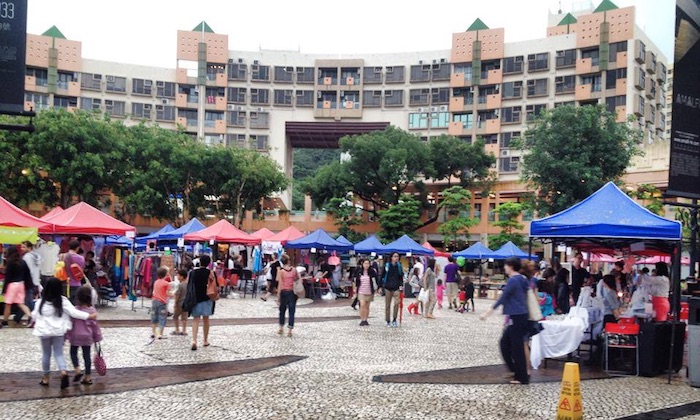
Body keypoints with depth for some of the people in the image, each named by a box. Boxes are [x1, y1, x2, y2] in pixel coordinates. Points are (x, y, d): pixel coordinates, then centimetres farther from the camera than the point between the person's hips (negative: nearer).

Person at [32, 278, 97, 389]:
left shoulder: (41, 302, -9)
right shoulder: (63, 301, -10)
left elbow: (35, 316, 3)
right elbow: (74, 312, -13)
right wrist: (89, 316, -8)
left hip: (44, 331, 0)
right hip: (58, 331, 0)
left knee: (46, 354, 15)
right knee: (58, 353, 7)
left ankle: (45, 378, 23)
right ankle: (63, 372, -18)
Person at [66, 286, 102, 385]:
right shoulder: (92, 310, -9)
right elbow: (95, 325, -4)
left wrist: (67, 336, 2)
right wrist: (97, 338, 7)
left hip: (75, 336, -2)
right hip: (87, 336, 2)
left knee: (73, 353, 19)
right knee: (87, 355, 8)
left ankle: (78, 370, 0)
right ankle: (87, 377, 10)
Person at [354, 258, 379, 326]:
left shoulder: (372, 272, -4)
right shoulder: (359, 272, 0)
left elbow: (376, 280, 0)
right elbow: (356, 282, 9)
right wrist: (356, 290, 11)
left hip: (369, 292, 0)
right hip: (361, 292, 0)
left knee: (367, 306, 9)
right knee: (362, 305, -13)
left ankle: (366, 320, 19)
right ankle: (362, 320, -5)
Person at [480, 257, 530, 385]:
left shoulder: (512, 281, -15)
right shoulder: (522, 279, 12)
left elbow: (502, 298, -15)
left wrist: (488, 313, -13)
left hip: (516, 317, -9)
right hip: (520, 315, 9)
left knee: (517, 347, -2)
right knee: (505, 342, 16)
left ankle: (522, 378, 3)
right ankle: (515, 369, 19)